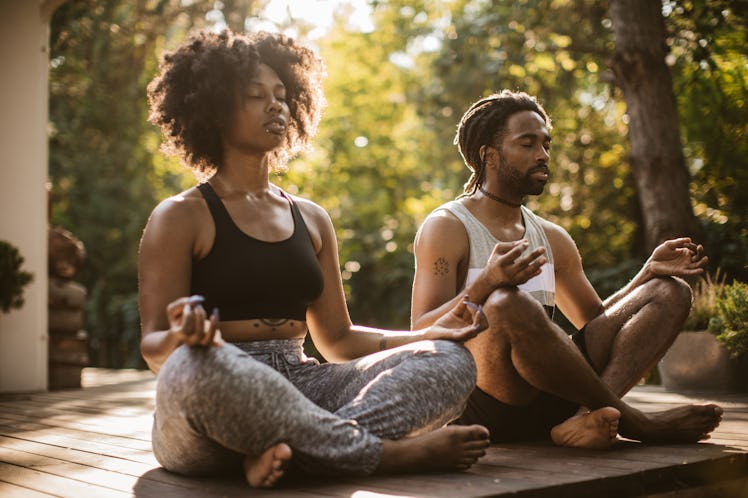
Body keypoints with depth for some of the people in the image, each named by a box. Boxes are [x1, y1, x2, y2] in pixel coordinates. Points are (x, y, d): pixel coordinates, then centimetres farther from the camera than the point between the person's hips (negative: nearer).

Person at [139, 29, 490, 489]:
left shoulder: (312, 219, 17)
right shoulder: (180, 217, 2)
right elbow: (154, 347, -5)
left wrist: (431, 332, 3)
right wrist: (183, 336, -30)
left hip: (301, 386, 5)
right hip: (221, 396, -5)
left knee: (449, 358, -12)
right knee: (194, 366, -41)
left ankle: (294, 450, -32)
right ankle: (389, 453, -26)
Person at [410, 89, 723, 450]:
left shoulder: (553, 239, 20)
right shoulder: (445, 228, 0)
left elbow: (598, 323, 25)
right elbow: (421, 337, -12)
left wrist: (649, 271, 9)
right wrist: (486, 284, -29)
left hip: (550, 402, 7)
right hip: (484, 405, -7)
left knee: (671, 292, 1)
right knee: (507, 303, -37)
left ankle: (588, 415, -26)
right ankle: (637, 424, -18)